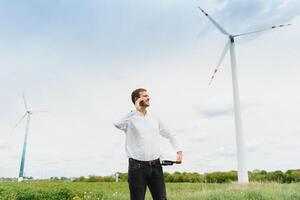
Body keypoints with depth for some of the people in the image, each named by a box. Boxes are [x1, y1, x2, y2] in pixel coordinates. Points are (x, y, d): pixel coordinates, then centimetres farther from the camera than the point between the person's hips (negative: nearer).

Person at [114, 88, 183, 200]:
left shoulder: (154, 119, 10)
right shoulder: (130, 119, -5)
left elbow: (170, 135, 21)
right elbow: (117, 124, -29)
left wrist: (179, 151, 8)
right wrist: (136, 110, -21)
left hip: (155, 166, 4)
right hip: (137, 166, -4)